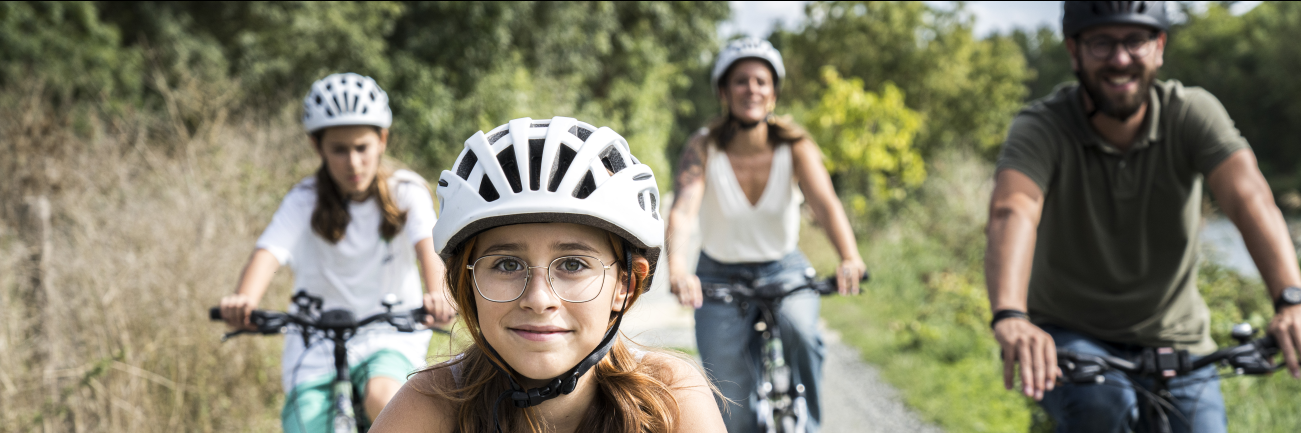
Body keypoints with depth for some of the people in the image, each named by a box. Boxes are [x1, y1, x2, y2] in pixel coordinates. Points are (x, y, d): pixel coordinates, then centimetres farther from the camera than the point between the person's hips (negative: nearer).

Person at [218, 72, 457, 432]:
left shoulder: (405, 194, -4)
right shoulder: (305, 201, -4)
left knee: (382, 399, -33)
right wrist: (243, 301, -44)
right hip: (317, 346, 2)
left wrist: (437, 295, -46)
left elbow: (428, 246, -22)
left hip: (390, 338, -1)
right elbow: (269, 252, -21)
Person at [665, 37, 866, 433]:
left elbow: (825, 202, -31)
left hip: (784, 270, 0)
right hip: (720, 277, 0)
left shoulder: (793, 145, -15)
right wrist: (677, 267, -54)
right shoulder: (704, 148, -18)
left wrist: (849, 258, -50)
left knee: (798, 327, -32)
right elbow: (683, 210, -33)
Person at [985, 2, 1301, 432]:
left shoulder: (1193, 113, -12)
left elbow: (1249, 198, -28)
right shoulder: (1040, 128, -17)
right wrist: (1009, 316, -56)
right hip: (1066, 336, -3)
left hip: (1173, 342, 3)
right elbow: (1012, 211, -36)